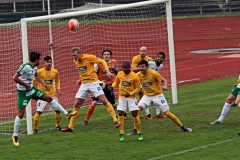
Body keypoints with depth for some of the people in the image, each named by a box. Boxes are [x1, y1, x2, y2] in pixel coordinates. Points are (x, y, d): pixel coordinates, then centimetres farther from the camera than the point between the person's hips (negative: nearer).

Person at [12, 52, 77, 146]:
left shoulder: (35, 67, 2)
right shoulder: (25, 67, -24)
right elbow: (15, 78, -27)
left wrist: (42, 83, 15)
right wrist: (25, 85, -23)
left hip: (31, 89, 8)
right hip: (23, 92, -8)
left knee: (49, 98, 8)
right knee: (21, 114, -7)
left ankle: (66, 114, 17)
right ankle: (15, 136, 4)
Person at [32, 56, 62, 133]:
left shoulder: (55, 72, -1)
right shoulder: (39, 72, -11)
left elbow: (57, 80, 18)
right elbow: (33, 81, 0)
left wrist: (58, 89, 5)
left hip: (52, 94, 3)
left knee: (58, 110, 1)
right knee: (39, 111, -13)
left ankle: (57, 125, 22)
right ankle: (35, 128, -1)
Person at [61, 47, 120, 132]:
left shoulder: (89, 57, -14)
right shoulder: (75, 61, 5)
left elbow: (102, 61, -7)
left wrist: (107, 71, -19)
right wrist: (81, 79, 10)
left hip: (93, 82, -6)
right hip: (84, 84, 6)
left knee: (104, 101, -13)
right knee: (76, 105, 4)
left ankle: (115, 120, -7)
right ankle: (70, 126, 11)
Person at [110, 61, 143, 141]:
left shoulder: (135, 76, -13)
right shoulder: (120, 74, -3)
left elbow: (137, 88, -7)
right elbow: (116, 82, 13)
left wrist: (130, 93, -21)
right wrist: (112, 86, -9)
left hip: (131, 98, -3)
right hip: (122, 97, 3)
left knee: (135, 114, -7)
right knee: (120, 114, -7)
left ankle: (139, 133, 10)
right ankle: (121, 134, 3)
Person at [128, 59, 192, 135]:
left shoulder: (153, 73, -19)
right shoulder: (138, 75, -9)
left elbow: (164, 80, -10)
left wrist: (165, 86, -29)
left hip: (157, 95, -4)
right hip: (147, 95, 4)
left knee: (168, 113, -6)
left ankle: (183, 127, 9)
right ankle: (135, 130, -8)